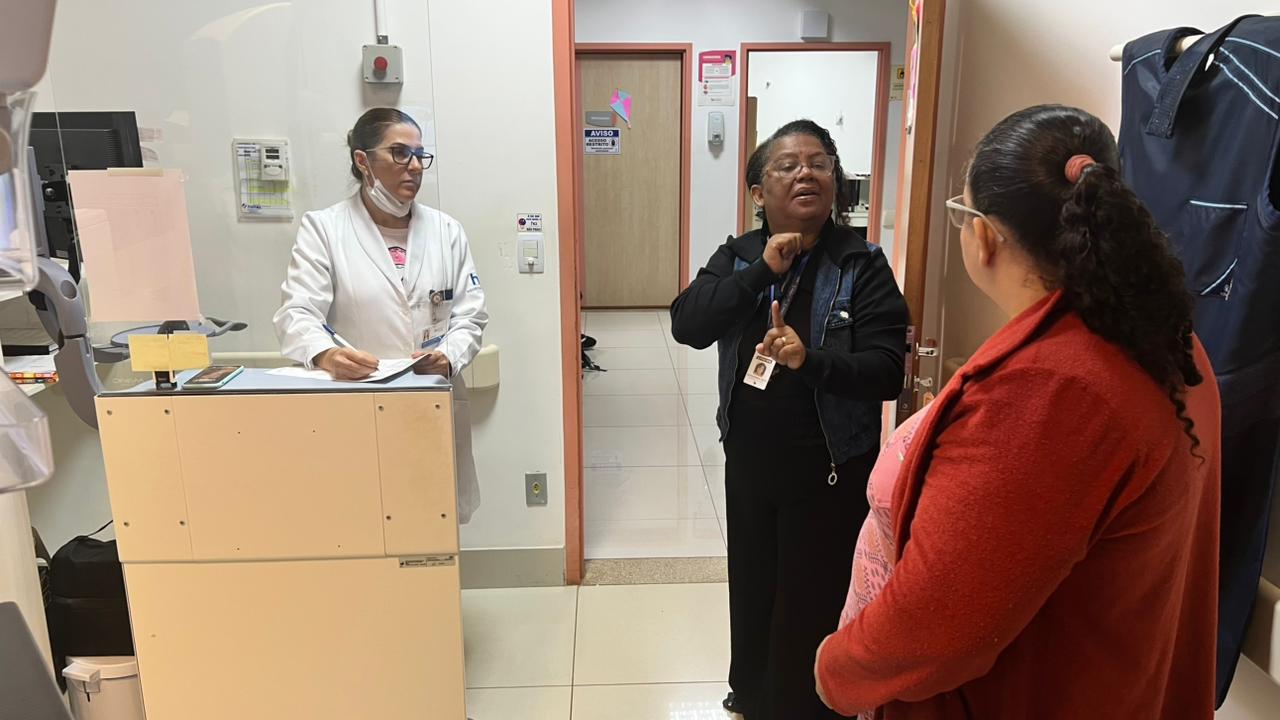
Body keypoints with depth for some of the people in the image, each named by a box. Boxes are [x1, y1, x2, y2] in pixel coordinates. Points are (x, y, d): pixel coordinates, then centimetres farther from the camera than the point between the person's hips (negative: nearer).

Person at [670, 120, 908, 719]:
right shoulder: (738, 256, 1)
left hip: (829, 470, -4)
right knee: (751, 586, 21)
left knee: (812, 602, 8)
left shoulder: (862, 265, -10)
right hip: (748, 458, 4)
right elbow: (687, 325, -14)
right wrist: (762, 272, -23)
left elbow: (887, 371, -17)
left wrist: (811, 361, -34)